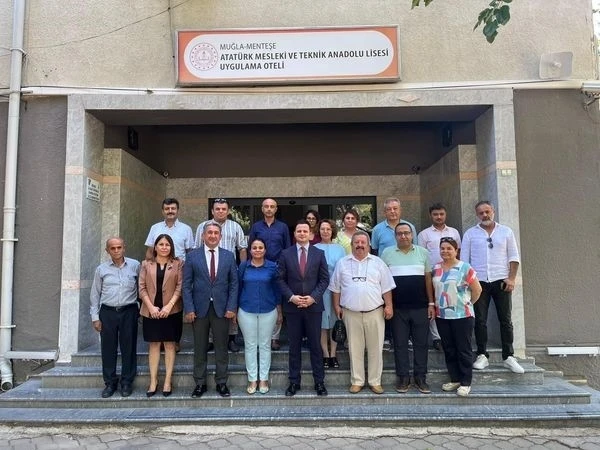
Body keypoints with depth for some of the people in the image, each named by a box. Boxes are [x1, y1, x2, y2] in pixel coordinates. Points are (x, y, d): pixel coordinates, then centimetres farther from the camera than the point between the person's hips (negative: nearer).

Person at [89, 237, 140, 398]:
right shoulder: (101, 269, 6)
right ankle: (110, 383, 20)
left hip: (129, 312, -1)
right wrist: (95, 317, 6)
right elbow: (95, 294, 10)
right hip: (108, 312, 2)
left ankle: (127, 382, 17)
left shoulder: (135, 266, 1)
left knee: (129, 348, 4)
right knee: (108, 348, 7)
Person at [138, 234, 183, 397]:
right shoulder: (146, 264, 8)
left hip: (171, 310, -1)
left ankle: (168, 380, 9)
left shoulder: (178, 264, 3)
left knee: (169, 344, 4)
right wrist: (151, 307, -9)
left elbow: (180, 287, -3)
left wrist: (169, 306, -13)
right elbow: (142, 287, 3)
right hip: (151, 311, 2)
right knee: (154, 345, 6)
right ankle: (153, 380, 12)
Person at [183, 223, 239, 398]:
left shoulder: (229, 256, 4)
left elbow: (234, 283, 3)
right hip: (199, 308, 0)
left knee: (221, 347, 8)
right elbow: (187, 284, -1)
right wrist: (189, 308, -8)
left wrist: (231, 307, -5)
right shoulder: (193, 256, 1)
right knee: (200, 348, 9)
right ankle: (200, 383, 22)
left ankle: (221, 383, 20)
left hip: (221, 308, 1)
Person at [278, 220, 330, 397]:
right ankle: (294, 381, 17)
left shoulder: (319, 253, 4)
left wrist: (313, 297, -11)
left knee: (316, 345, 6)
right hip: (292, 306, 0)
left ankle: (319, 381, 16)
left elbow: (324, 279, 1)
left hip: (313, 306, 0)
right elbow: (281, 279, 2)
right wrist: (291, 297, -12)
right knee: (294, 346, 8)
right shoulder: (286, 254, 3)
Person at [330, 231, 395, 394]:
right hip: (351, 313, 0)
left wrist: (389, 306, -3)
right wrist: (337, 306, 4)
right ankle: (357, 381, 18)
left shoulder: (378, 263, 4)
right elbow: (336, 287, 9)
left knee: (375, 348, 6)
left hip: (375, 312, 0)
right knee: (355, 348, 8)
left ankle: (375, 381, 17)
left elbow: (386, 287, 4)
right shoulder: (342, 263, 5)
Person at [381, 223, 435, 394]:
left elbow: (428, 279, 8)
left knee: (421, 343, 6)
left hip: (420, 307, 1)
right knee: (400, 343, 5)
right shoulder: (387, 253, 3)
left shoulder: (422, 252, 6)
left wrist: (431, 303, 3)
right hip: (397, 308, -1)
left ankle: (420, 378, 17)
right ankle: (403, 377, 16)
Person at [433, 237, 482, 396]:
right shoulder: (436, 268, 7)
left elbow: (477, 289, -4)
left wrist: (468, 303, 1)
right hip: (442, 316, 5)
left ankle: (466, 383, 12)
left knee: (463, 349, 3)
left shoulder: (465, 268, -8)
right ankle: (455, 379, 23)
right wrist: (434, 305, 7)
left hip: (462, 316, -5)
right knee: (449, 349, 11)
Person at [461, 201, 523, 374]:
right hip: (479, 281, 0)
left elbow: (513, 257, 6)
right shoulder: (470, 234, 7)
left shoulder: (506, 232, 8)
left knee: (505, 320, 4)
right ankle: (482, 356, 11)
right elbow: (464, 259, 5)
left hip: (501, 281, 0)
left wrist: (511, 278, -5)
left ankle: (508, 357, 12)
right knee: (480, 320, 2)